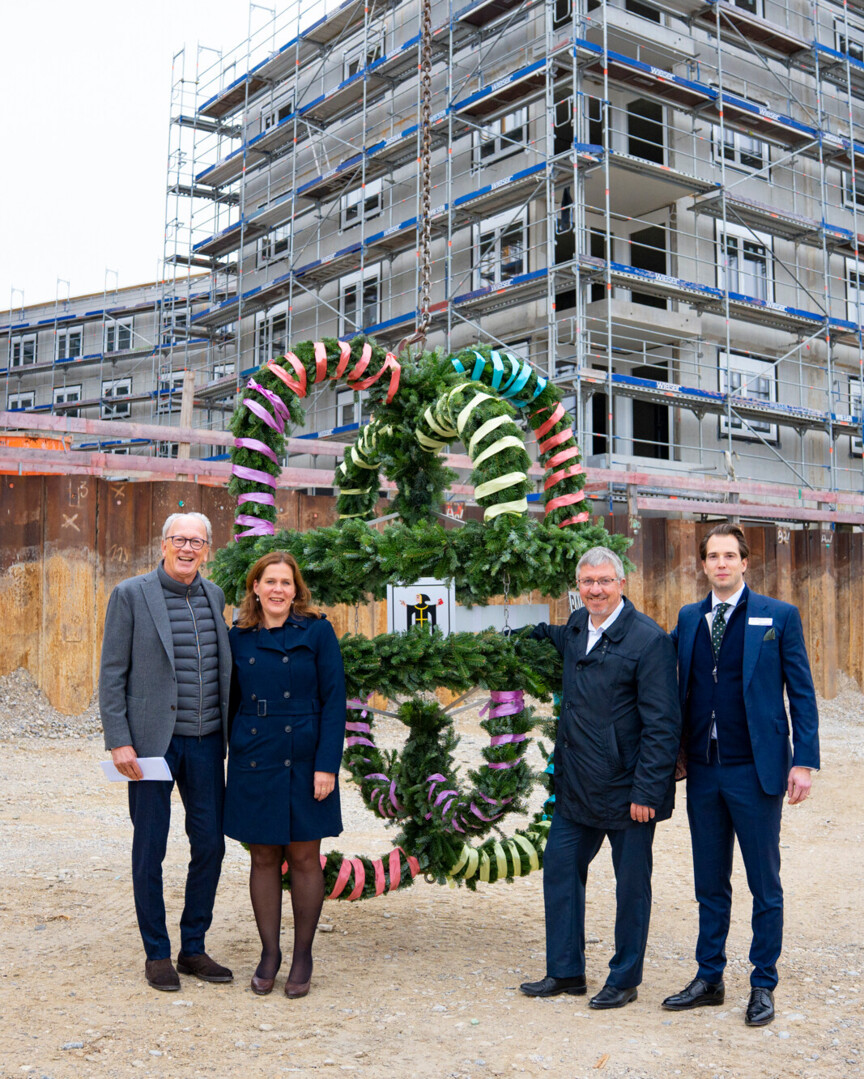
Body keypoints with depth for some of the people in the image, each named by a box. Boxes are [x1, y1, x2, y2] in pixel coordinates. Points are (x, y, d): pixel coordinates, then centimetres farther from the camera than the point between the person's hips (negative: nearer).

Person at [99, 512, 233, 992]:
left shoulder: (214, 596, 9)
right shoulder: (131, 594, -5)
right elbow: (111, 673, -6)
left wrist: (231, 735, 13)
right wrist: (118, 741, -12)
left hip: (206, 741, 5)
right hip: (153, 741, -4)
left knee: (210, 844, 8)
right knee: (149, 849, 5)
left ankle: (193, 948, 24)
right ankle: (157, 953, 21)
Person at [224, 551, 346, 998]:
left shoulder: (316, 632, -3)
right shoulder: (239, 638, 6)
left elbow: (334, 701, -6)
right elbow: (232, 701, 12)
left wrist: (326, 765, -12)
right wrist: (227, 759, 8)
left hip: (303, 763, -2)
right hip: (253, 763, 3)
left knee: (304, 858, 5)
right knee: (263, 858, 9)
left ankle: (302, 956, 19)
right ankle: (269, 953, 23)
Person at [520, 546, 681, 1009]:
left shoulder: (649, 639, -15)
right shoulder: (576, 627, 6)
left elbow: (662, 725, -16)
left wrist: (646, 792, -18)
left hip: (625, 789, -7)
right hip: (577, 786, 7)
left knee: (631, 884, 7)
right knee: (560, 868, 12)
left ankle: (624, 980, 24)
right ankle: (565, 971, 27)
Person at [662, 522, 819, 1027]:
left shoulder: (779, 617, -3)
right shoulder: (688, 618, 8)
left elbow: (802, 694, -3)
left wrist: (804, 761, -9)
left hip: (755, 770, -4)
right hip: (702, 771, 4)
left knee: (765, 885, 7)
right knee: (710, 884, 14)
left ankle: (764, 985, 22)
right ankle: (709, 979, 27)